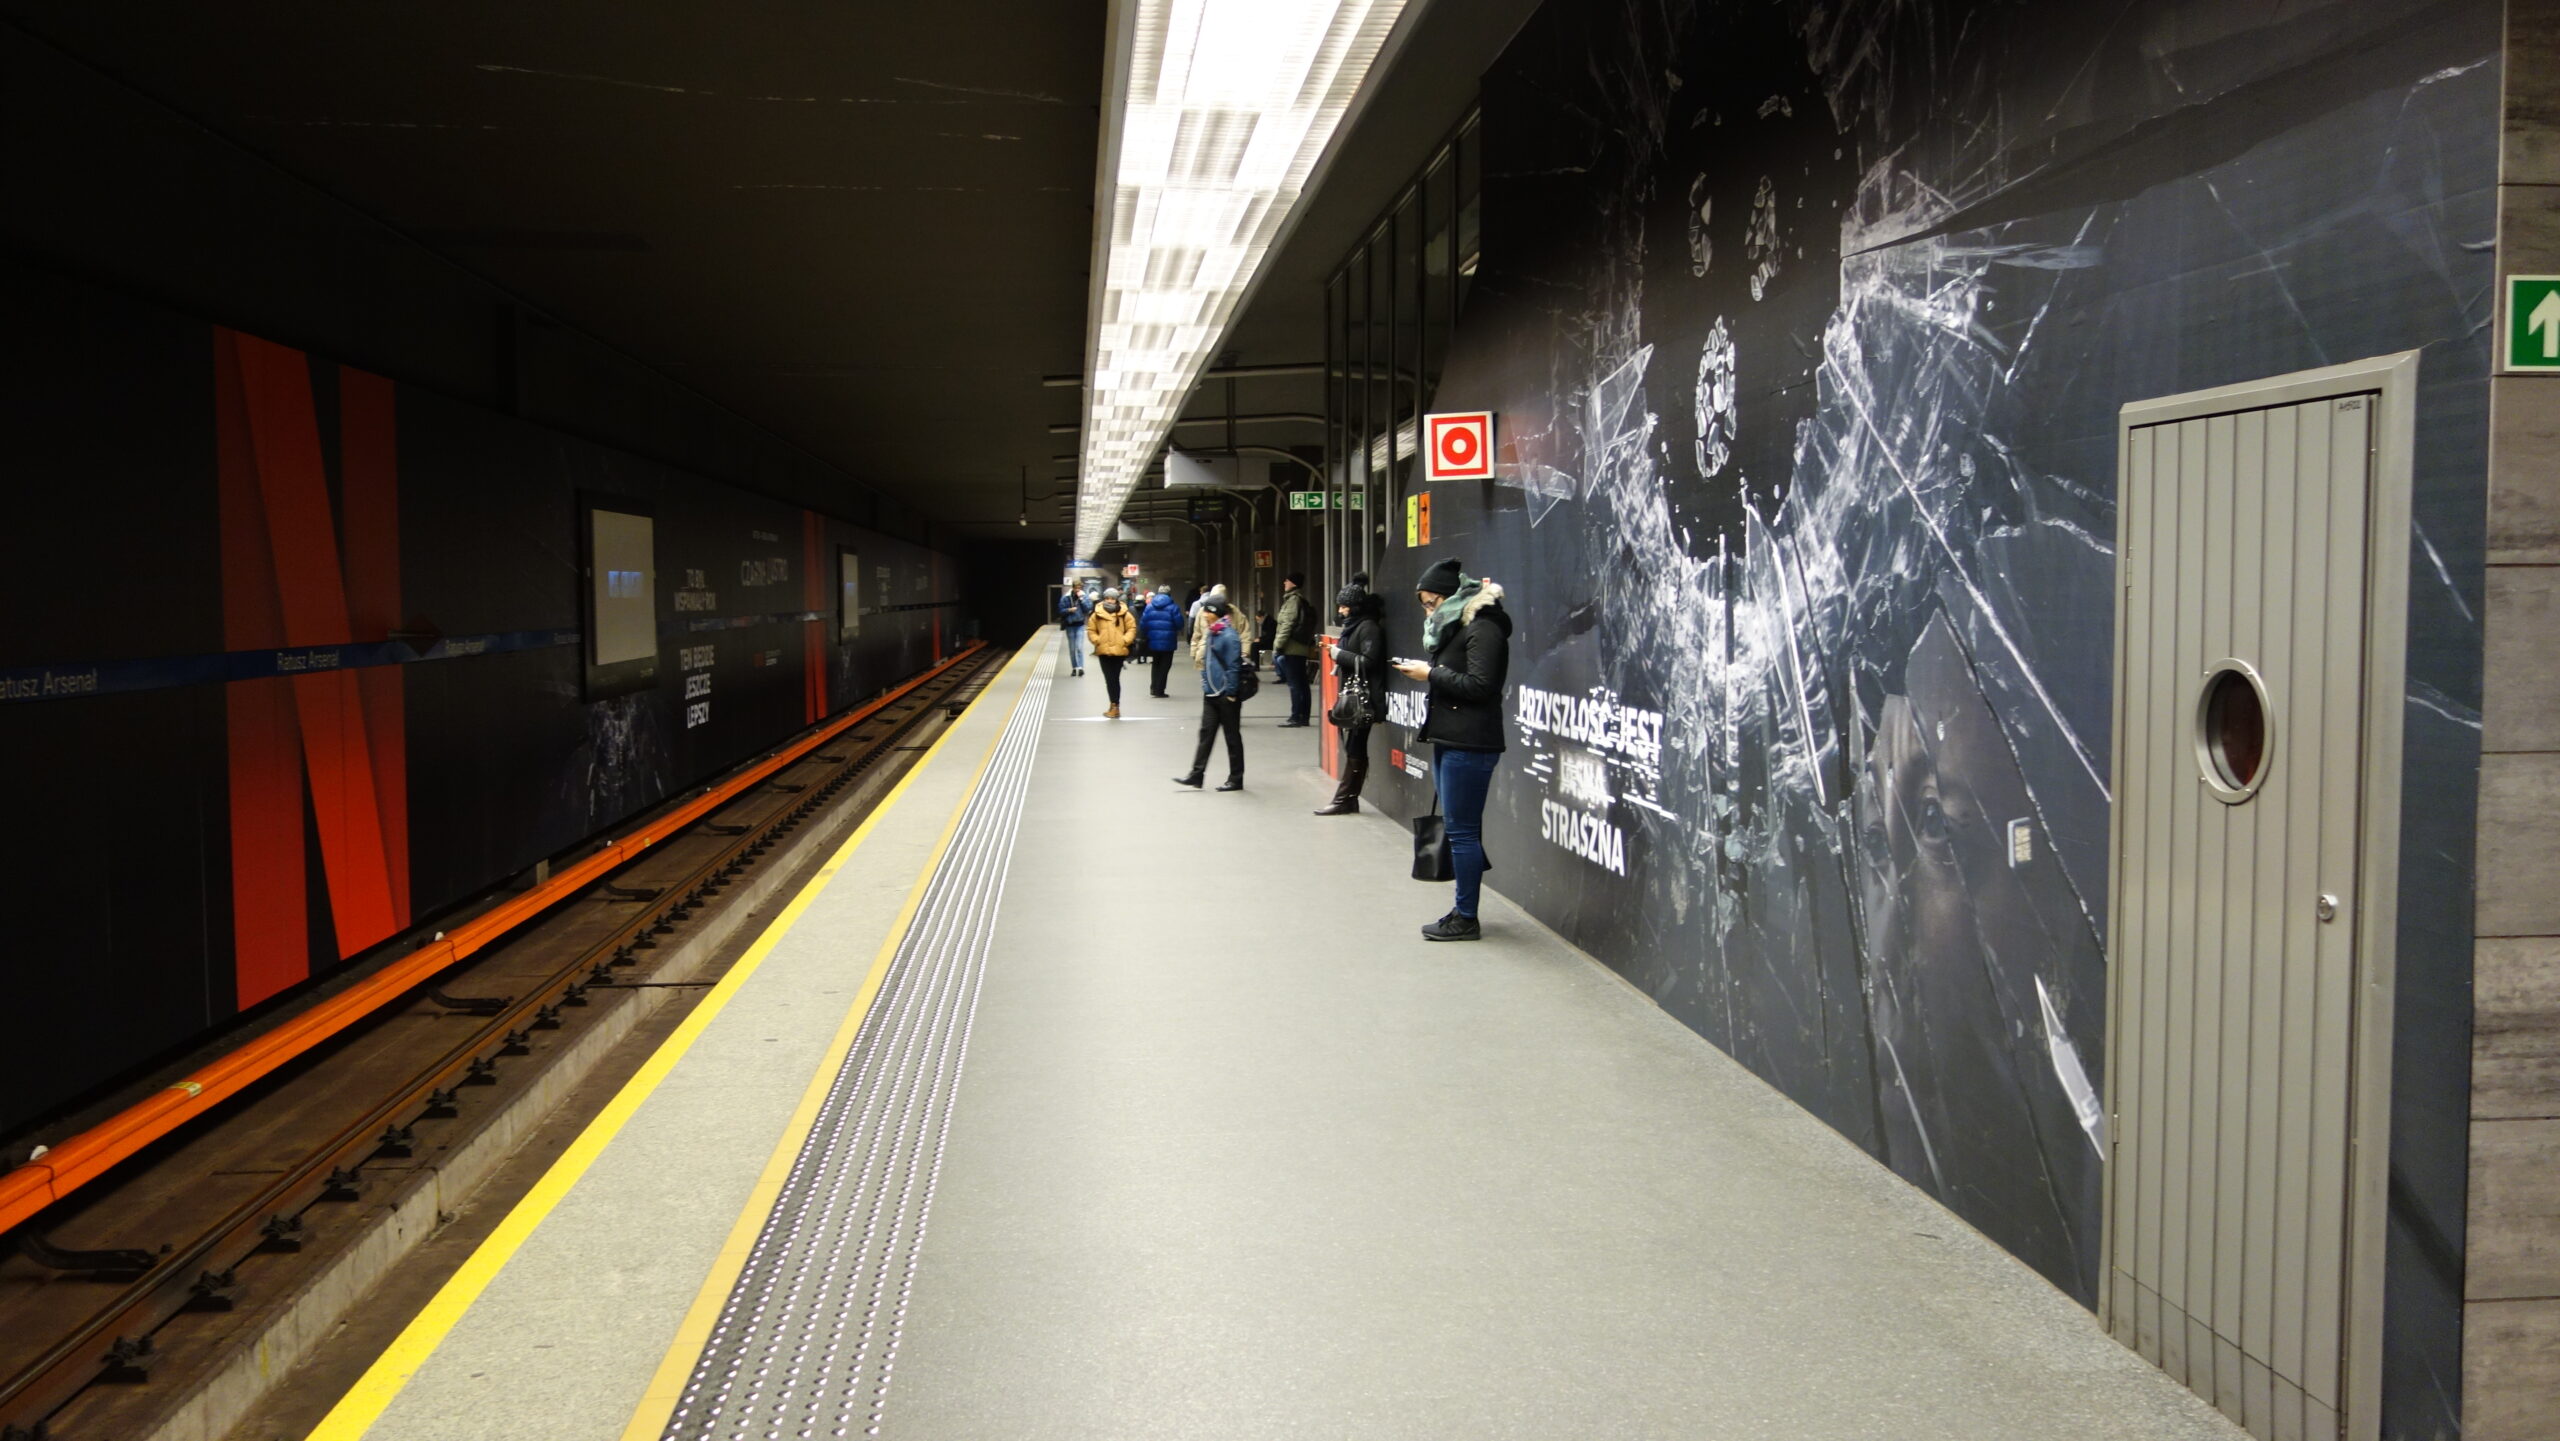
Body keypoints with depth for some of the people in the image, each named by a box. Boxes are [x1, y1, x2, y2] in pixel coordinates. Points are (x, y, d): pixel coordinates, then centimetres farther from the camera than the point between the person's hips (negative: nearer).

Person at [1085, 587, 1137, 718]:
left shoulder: (1124, 614, 1)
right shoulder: (1097, 615, 4)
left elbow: (1132, 628, 4)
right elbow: (1091, 630, 10)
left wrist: (1125, 641, -7)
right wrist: (1097, 640, -4)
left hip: (1119, 651, -2)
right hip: (1103, 651, 2)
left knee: (1114, 679, 0)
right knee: (1109, 679, 3)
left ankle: (1114, 705, 7)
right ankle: (1115, 705, 9)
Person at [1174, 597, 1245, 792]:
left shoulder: (1228, 636, -17)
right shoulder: (1210, 633, 9)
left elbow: (1233, 667, -17)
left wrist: (1230, 694, -17)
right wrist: (1206, 685, 15)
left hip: (1226, 697, -8)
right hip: (1210, 695, 8)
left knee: (1232, 737, 3)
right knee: (1206, 733, 8)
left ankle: (1236, 779, 11)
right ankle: (1196, 775, 9)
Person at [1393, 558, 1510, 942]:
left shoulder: (1482, 628, -11)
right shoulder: (1454, 626, 18)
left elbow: (1479, 685, -19)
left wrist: (1431, 674, -14)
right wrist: (1428, 673, 2)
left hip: (1468, 746, -10)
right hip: (1448, 741, 10)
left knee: (1462, 831, -6)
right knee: (1459, 829, 12)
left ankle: (1466, 918, 1)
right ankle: (1463, 910, 18)